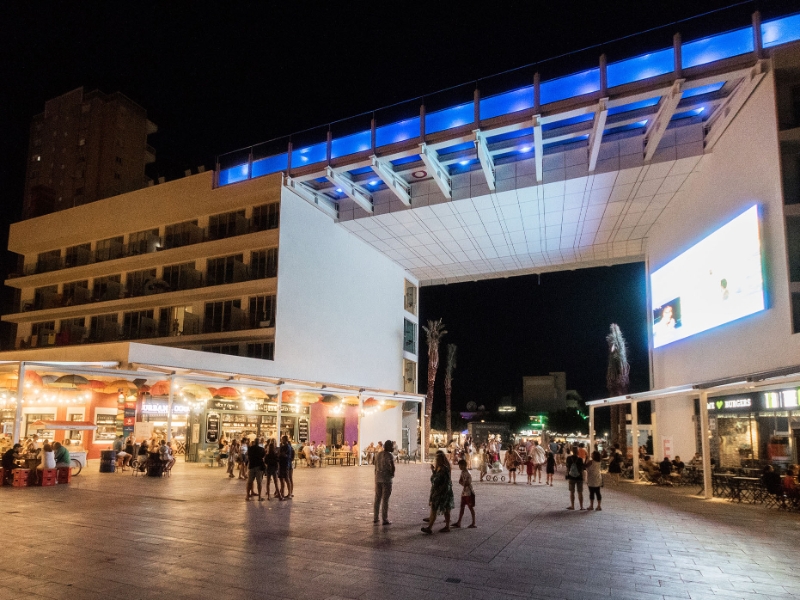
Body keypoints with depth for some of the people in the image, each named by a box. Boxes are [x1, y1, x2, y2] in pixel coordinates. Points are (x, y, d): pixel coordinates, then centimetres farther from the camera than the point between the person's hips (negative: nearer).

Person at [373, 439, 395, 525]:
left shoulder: (378, 455, 10)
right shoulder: (390, 455, -11)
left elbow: (375, 468, 12)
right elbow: (392, 466, -23)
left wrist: (376, 479, 18)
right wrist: (392, 474, -3)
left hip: (378, 478, 6)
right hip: (387, 478, -6)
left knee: (377, 499, 12)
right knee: (385, 499, 1)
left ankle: (375, 519, 16)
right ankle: (385, 520, 8)